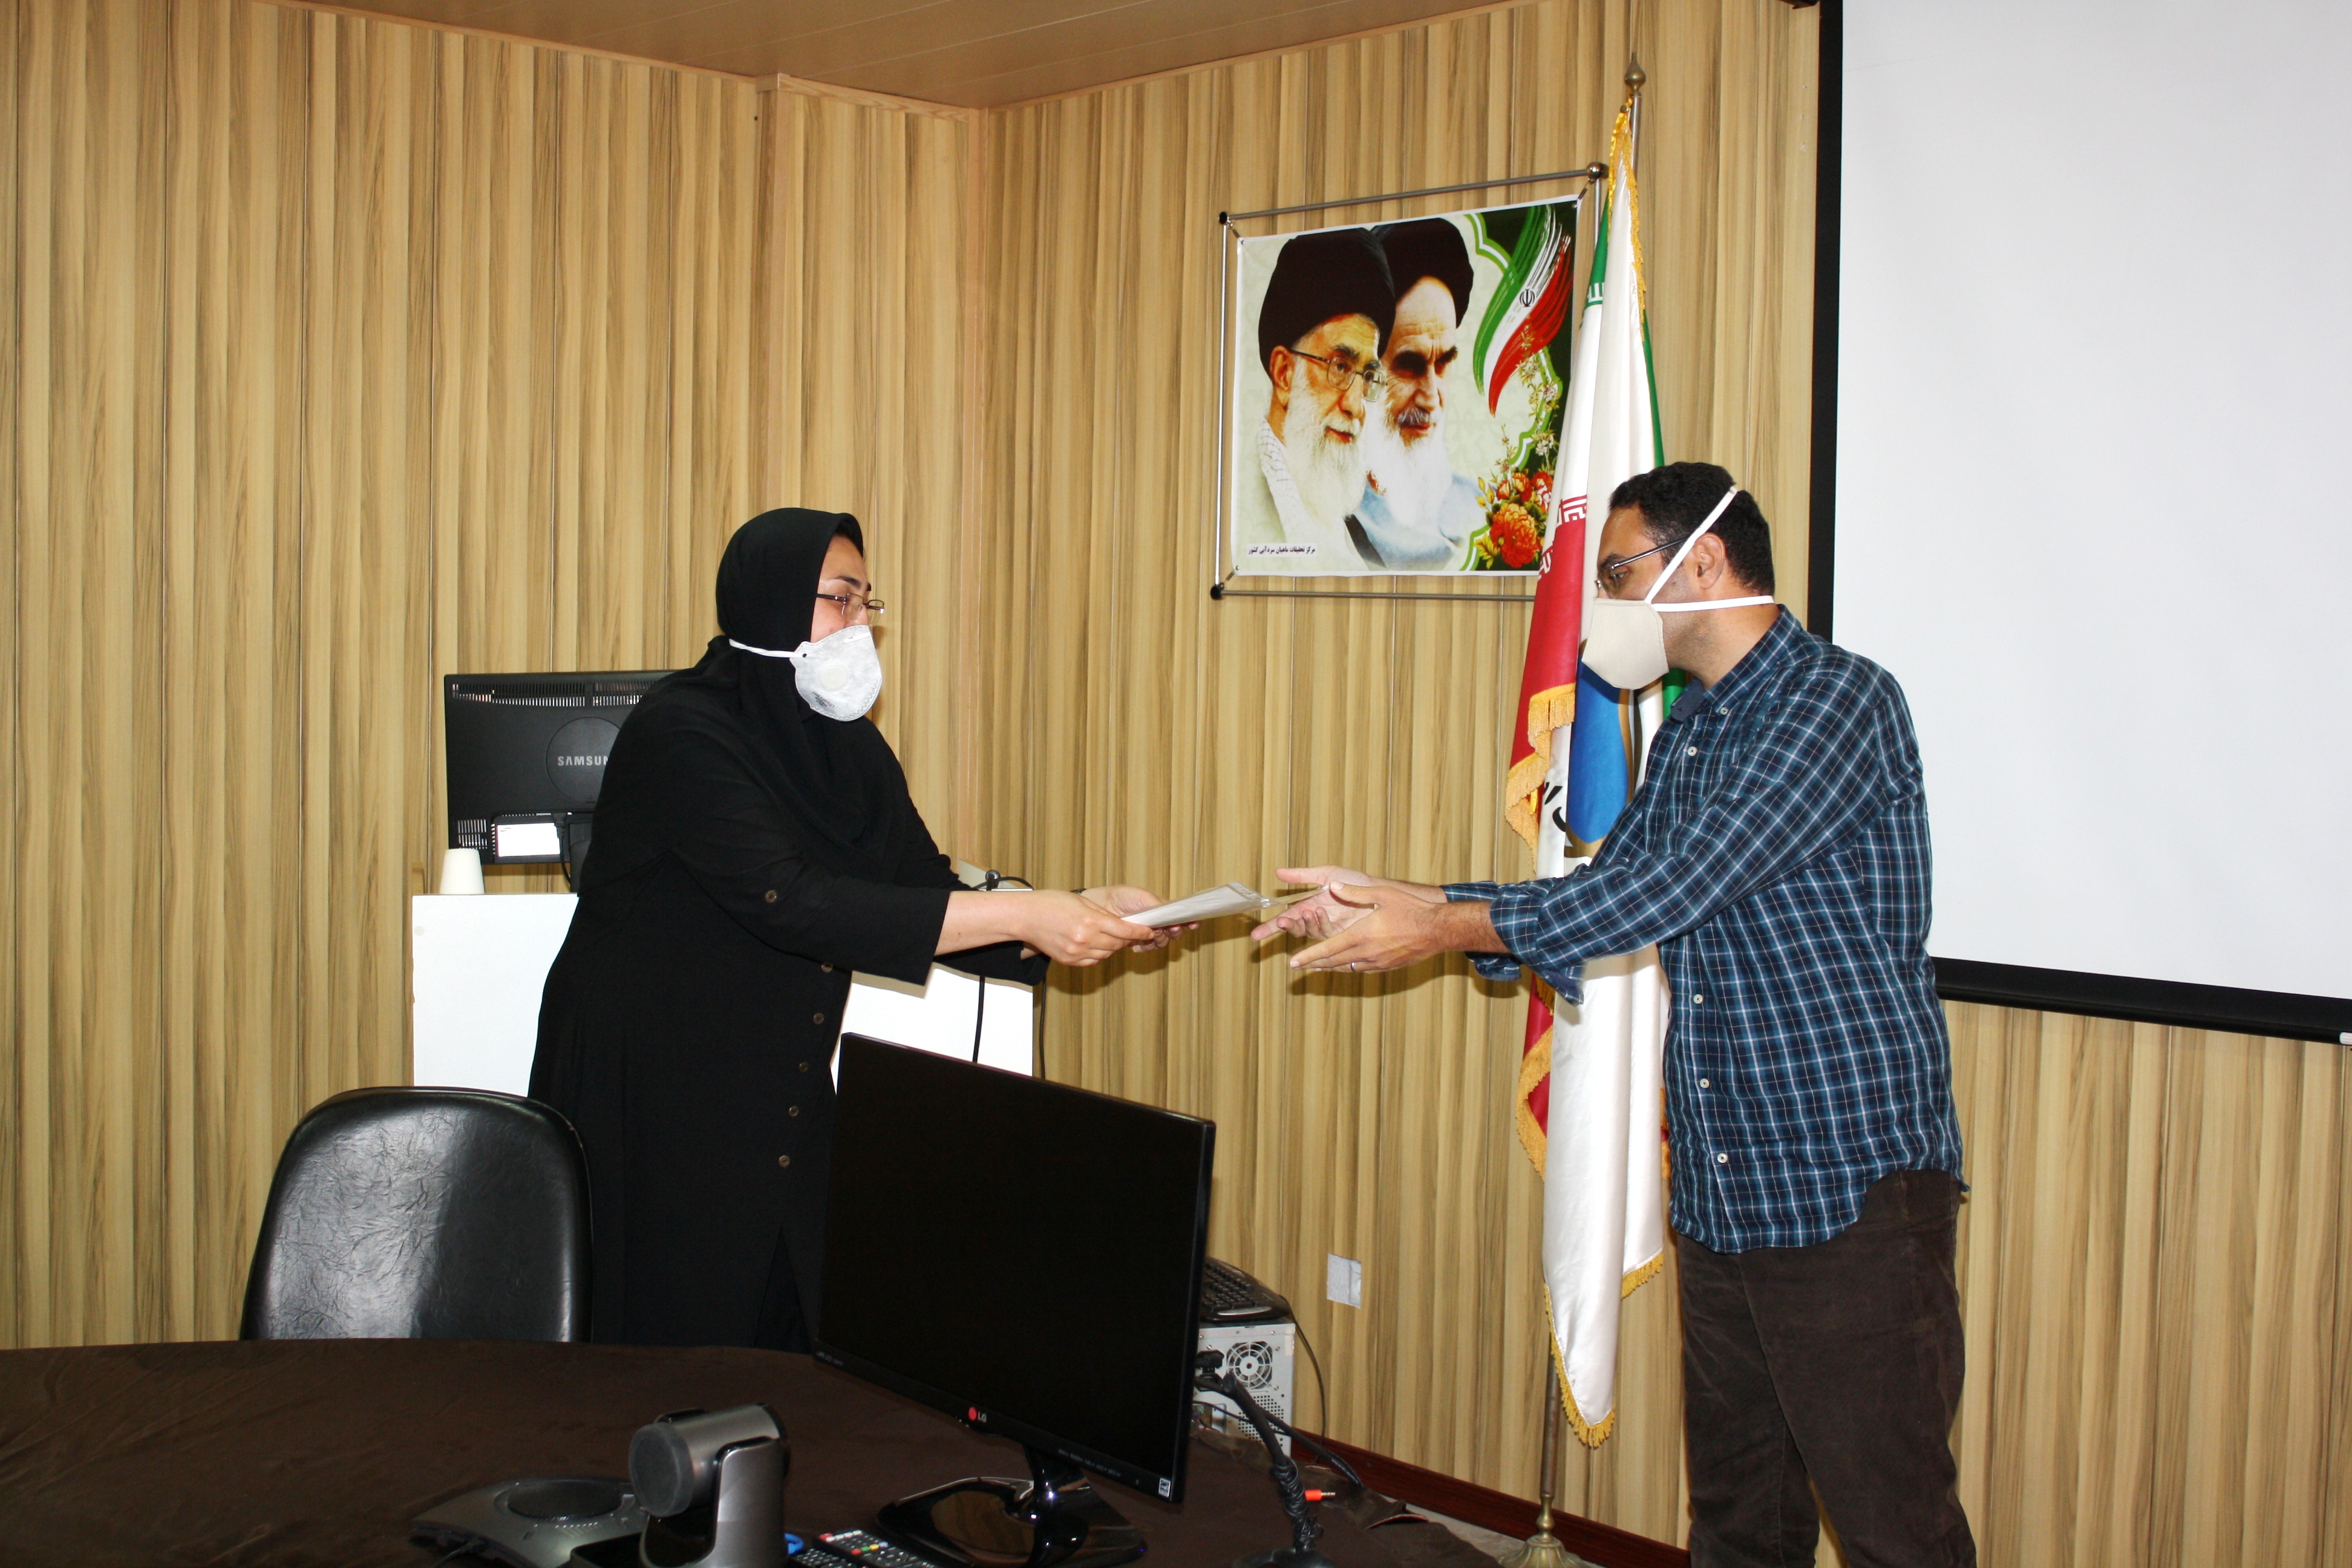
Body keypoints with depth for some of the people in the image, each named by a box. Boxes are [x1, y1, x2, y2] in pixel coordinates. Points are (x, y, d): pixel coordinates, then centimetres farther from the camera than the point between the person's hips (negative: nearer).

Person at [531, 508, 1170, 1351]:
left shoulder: (849, 750, 7)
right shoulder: (681, 733, -18)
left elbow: (930, 899, 4)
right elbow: (791, 904, -29)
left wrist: (1088, 910, -13)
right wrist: (1021, 913, -30)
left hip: (780, 1108, 7)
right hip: (648, 1103, -6)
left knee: (793, 1339, 4)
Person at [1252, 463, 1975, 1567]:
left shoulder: (1840, 701, -14)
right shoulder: (1687, 732, 15)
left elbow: (1671, 891, -22)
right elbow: (1613, 887, 16)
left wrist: (1443, 929, -16)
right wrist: (1397, 901, 8)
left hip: (1853, 1186, -8)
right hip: (1723, 1191, 8)